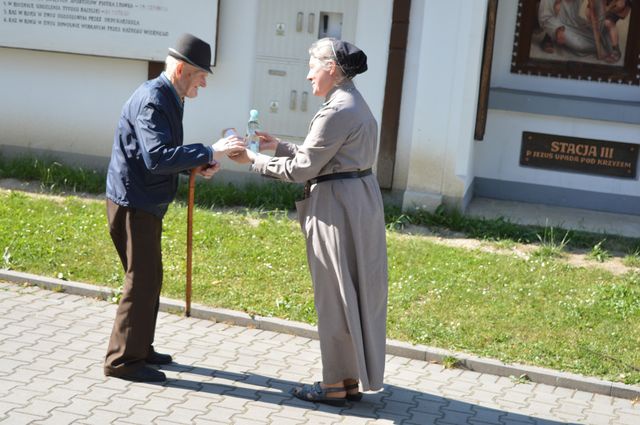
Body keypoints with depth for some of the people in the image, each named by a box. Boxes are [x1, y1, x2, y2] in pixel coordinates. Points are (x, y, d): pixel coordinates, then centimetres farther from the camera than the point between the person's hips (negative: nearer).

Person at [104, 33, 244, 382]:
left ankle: (139, 348, 29)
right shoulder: (152, 100, -20)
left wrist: (196, 166, 3)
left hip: (146, 204, 10)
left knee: (150, 278, 17)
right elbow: (157, 157, -32)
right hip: (133, 205, -10)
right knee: (142, 282, -4)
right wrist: (209, 152, -29)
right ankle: (122, 360, 5)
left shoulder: (167, 98, 11)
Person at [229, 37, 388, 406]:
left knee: (335, 295, -1)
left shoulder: (337, 110, -18)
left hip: (337, 206, -10)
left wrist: (254, 160, -6)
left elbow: (303, 168, -16)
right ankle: (352, 379, 22)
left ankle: (336, 384, 9)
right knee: (355, 291, 14)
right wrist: (279, 146, 15)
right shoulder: (354, 103, 13)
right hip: (359, 199, 10)